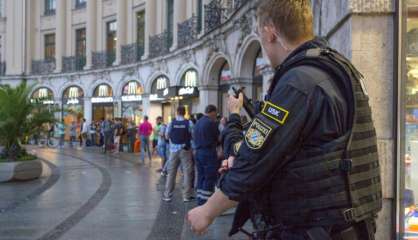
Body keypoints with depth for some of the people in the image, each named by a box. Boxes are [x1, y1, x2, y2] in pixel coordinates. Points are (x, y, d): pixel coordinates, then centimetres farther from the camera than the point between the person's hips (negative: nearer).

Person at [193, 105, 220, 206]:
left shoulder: (197, 123, 11)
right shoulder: (212, 123, -14)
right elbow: (219, 138, -6)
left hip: (198, 153, 8)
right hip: (209, 153, -8)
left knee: (201, 177, 13)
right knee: (210, 179, -2)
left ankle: (200, 201, 18)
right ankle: (205, 203, -2)